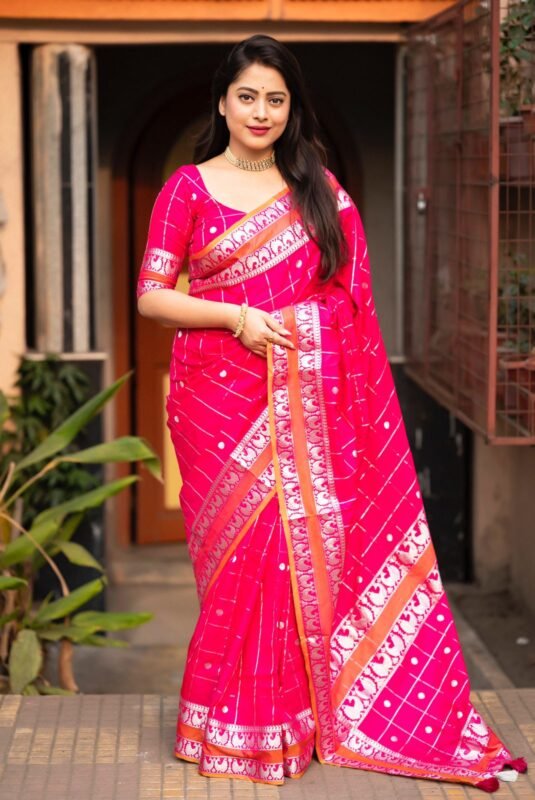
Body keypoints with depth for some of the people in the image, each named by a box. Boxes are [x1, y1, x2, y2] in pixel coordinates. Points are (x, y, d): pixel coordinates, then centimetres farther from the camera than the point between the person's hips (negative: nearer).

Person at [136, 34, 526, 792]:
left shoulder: (320, 188, 10)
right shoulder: (187, 188, 3)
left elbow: (351, 299, 10)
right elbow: (150, 295, 0)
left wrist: (355, 385, 1)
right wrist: (235, 315, -13)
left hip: (310, 395, 2)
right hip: (223, 394, -2)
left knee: (315, 541, -1)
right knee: (243, 549, 0)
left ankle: (308, 711, 13)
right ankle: (242, 724, 13)